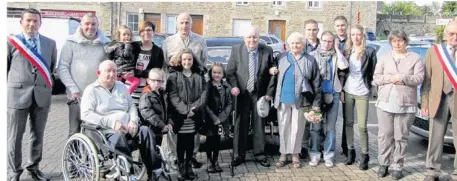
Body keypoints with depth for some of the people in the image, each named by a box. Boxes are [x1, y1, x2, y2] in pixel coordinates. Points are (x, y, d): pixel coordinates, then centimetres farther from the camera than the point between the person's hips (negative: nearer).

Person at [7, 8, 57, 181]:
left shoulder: (50, 43, 9)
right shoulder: (11, 42, 1)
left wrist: (47, 84, 12)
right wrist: (9, 88, 4)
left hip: (42, 94, 3)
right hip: (17, 94, -2)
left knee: (38, 134, 11)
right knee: (15, 136, 4)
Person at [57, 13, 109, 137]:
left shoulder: (104, 43, 9)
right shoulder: (71, 43, 2)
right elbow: (62, 67, -1)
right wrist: (73, 89, -9)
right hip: (77, 96, -2)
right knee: (75, 132, 5)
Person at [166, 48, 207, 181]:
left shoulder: (199, 75, 10)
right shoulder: (173, 76, 1)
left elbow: (204, 93, 1)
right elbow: (173, 96, -8)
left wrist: (195, 107, -14)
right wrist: (185, 110, -17)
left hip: (195, 115, 2)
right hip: (180, 115, -2)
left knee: (191, 141, 9)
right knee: (181, 141, 3)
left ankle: (189, 166, 20)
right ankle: (181, 167, 12)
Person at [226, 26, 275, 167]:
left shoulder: (267, 51, -2)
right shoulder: (236, 50, -2)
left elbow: (272, 74, 2)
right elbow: (230, 72, -1)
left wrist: (269, 92, -5)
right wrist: (234, 86, -16)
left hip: (260, 94, 1)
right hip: (242, 93, 0)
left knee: (259, 125, 8)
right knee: (241, 125, 7)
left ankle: (259, 154, 20)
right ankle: (239, 155, 18)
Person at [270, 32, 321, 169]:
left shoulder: (310, 60, 0)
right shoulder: (282, 58, 6)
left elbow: (316, 83, 0)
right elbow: (276, 77, 10)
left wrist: (316, 103, -3)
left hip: (300, 100, -2)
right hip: (283, 99, 2)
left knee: (297, 128, 6)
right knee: (283, 127, 8)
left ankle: (295, 155, 20)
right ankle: (283, 154, 19)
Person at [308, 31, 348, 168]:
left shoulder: (335, 56, 4)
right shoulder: (313, 55, 2)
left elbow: (344, 66, -15)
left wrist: (337, 49, -8)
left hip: (333, 94, 1)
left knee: (330, 127, 6)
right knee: (316, 126, 1)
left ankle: (329, 155, 12)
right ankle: (315, 154, 9)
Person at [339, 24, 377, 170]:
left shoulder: (370, 51, -3)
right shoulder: (346, 51, 7)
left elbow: (373, 72, -1)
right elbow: (342, 71, 5)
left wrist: (371, 88, -5)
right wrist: (341, 89, -1)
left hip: (362, 93, -3)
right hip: (347, 91, 3)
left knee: (362, 126, -2)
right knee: (348, 122, 10)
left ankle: (365, 155, 10)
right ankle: (350, 151, 23)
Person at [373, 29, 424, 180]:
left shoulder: (415, 58, 5)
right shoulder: (384, 58, 11)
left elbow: (419, 78, -4)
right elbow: (376, 78, 4)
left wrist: (402, 78, -17)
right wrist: (390, 78, -12)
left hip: (406, 104, -2)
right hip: (385, 102, 2)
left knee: (401, 137, 3)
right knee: (384, 135, 4)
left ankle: (398, 166, 11)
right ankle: (383, 164, 14)